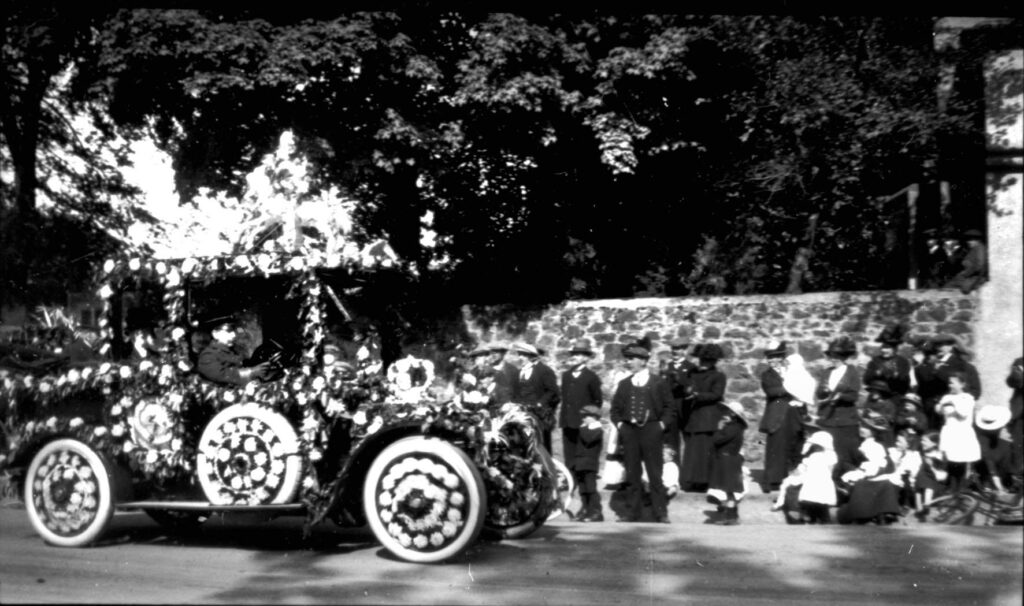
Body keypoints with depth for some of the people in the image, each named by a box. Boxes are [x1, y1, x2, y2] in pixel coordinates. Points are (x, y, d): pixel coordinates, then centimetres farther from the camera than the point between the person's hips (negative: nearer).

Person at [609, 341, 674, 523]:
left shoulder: (659, 383, 5)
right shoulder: (624, 384, 14)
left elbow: (669, 407, 6)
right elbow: (615, 408, 17)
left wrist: (662, 424, -5)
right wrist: (619, 423, 2)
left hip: (651, 430, -3)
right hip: (629, 431, 3)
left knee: (655, 473, -2)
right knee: (632, 473, 4)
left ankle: (661, 512, 3)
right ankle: (632, 511, 9)